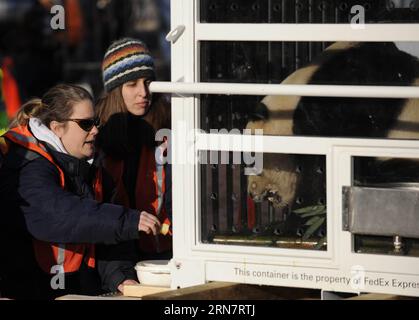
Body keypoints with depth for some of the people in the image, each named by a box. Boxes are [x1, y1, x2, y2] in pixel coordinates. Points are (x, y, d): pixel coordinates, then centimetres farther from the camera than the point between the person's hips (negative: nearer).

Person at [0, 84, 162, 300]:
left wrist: (118, 277, 0)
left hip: (83, 290, 8)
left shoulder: (81, 168, 17)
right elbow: (61, 215, -29)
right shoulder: (28, 170, -12)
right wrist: (130, 221, -33)